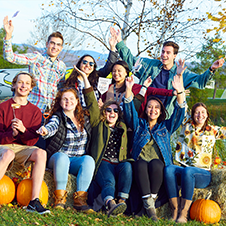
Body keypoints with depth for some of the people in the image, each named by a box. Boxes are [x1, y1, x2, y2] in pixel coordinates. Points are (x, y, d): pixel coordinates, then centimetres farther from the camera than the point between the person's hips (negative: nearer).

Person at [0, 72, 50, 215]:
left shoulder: (35, 111, 9)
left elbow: (32, 141, 1)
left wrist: (23, 130, -20)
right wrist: (12, 134, -23)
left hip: (23, 148, 3)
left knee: (41, 153, -30)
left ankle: (34, 202, -34)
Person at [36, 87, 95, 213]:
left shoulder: (85, 117, 13)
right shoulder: (57, 117, 1)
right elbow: (52, 126, -23)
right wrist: (45, 131, -47)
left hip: (79, 160, 3)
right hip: (57, 158, -2)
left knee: (89, 160, -31)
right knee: (62, 157, -37)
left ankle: (80, 199, -34)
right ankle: (60, 198, -33)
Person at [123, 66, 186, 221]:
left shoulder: (166, 127, 22)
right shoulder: (139, 124, 23)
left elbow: (179, 113, 8)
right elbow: (129, 110, 10)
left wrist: (180, 92, -8)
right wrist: (129, 89, -6)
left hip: (159, 167, 0)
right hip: (140, 163, 0)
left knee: (155, 164, -35)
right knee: (140, 165, -35)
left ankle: (151, 201, -29)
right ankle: (148, 205, -38)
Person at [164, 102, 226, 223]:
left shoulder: (213, 130, 12)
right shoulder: (187, 126, 16)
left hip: (203, 174, -2)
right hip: (184, 170, 2)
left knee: (188, 171, -37)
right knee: (169, 169, -32)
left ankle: (183, 213, -34)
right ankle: (175, 211, -34)